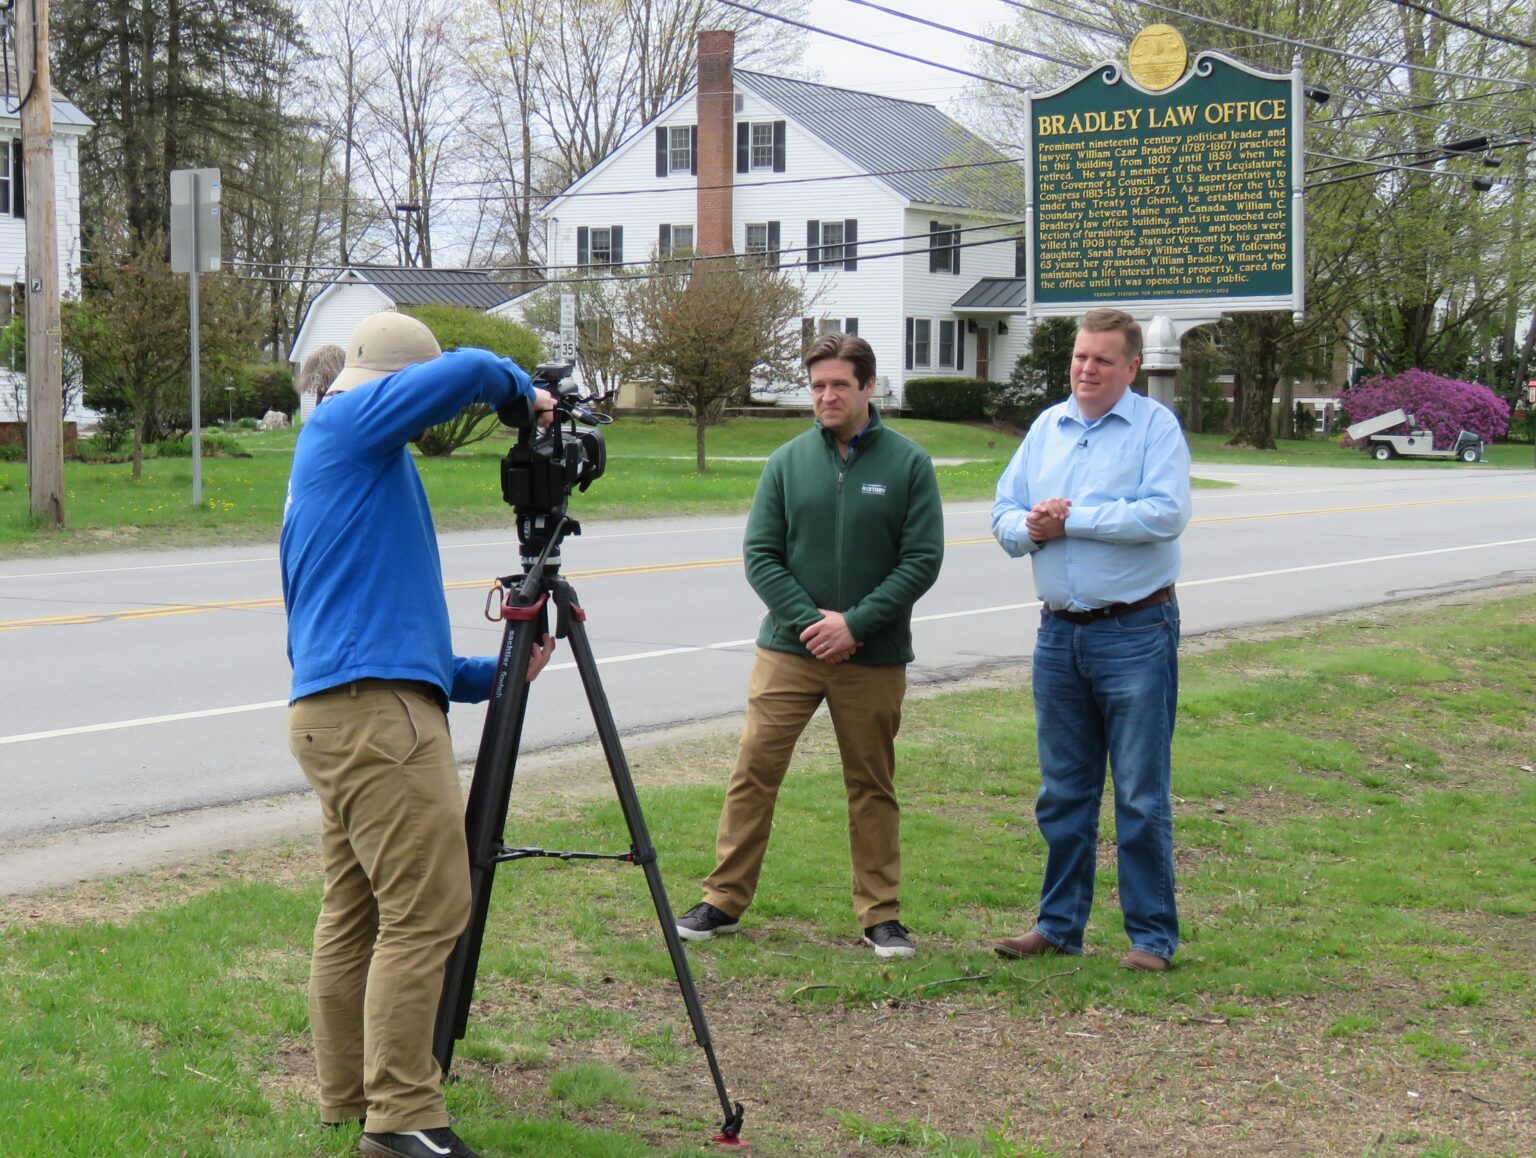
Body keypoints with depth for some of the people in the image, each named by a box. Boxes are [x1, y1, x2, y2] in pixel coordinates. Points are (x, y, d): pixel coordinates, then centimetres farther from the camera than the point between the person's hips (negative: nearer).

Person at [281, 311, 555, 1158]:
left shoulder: (331, 468, 26)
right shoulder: (347, 422, -1)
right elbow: (465, 373, -16)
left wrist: (488, 674, 23)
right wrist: (524, 392, 5)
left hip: (335, 712, 10)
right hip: (377, 715, -10)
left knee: (354, 914, 14)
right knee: (425, 912, -9)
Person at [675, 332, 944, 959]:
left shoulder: (907, 463, -2)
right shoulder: (787, 462, 2)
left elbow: (923, 560, -6)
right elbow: (759, 554, 1)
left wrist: (855, 624, -14)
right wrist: (809, 620, -12)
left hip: (875, 659, -1)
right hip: (788, 649, 1)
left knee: (873, 787, 8)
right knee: (754, 773, 0)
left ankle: (881, 914, 18)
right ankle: (724, 901, 10)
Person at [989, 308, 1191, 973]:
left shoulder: (1156, 426, -4)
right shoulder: (1047, 428, 13)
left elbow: (1166, 514, -18)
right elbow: (1004, 514, 13)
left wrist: (1070, 519, -15)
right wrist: (1028, 527, -11)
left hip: (1135, 632, -5)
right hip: (1059, 632, 6)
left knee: (1142, 795, -2)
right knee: (1062, 792, 12)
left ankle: (1152, 936, 6)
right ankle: (1059, 925, 22)